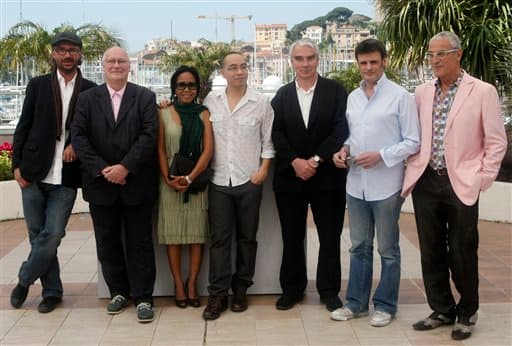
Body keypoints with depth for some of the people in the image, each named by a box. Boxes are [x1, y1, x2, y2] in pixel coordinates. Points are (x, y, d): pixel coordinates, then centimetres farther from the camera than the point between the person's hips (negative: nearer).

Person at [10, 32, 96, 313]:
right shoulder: (38, 85, 7)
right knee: (38, 235, 8)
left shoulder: (91, 90, 4)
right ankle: (51, 290, 22)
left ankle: (24, 280, 19)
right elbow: (23, 127, 7)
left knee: (52, 235, -4)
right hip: (34, 173, 1)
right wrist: (17, 165, 1)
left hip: (66, 176, -1)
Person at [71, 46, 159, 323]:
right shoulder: (87, 98, 7)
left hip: (136, 183, -2)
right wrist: (102, 169, -13)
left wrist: (125, 167, -17)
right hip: (101, 184, 2)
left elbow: (149, 135, -8)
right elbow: (78, 136, -2)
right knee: (107, 242, 11)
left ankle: (143, 297, 11)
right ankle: (118, 292, 25)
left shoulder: (145, 97, 2)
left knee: (139, 243, 3)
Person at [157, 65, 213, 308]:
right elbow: (161, 150, 3)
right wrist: (168, 179, -11)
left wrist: (190, 178, -14)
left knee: (197, 232, 2)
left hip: (198, 180, 0)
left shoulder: (203, 114, 4)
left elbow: (208, 150, -3)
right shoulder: (164, 113, 6)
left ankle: (192, 283, 11)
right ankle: (178, 283, 10)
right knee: (172, 232, 1)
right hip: (170, 183, 0)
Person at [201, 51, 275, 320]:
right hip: (219, 180, 1)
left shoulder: (261, 102, 0)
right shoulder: (211, 100, 3)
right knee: (219, 238, 1)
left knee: (247, 237, 8)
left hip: (249, 180, 0)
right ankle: (217, 295, 7)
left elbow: (268, 141, 2)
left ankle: (240, 290, 20)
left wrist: (263, 171, -5)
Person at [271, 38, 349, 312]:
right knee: (292, 237, 10)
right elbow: (277, 134, 1)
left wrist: (315, 160, -16)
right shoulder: (282, 95, 7)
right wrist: (296, 162, -14)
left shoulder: (336, 91, 0)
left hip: (327, 175, -2)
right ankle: (292, 288, 23)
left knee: (330, 237, 6)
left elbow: (341, 129, -8)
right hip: (290, 176, 2)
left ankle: (329, 290, 20)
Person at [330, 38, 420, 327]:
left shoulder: (400, 96, -8)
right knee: (359, 246, 15)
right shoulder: (353, 97, 10)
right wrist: (345, 150, -1)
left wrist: (380, 156, -18)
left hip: (386, 185, -5)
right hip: (356, 183, 6)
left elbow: (412, 142, -8)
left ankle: (386, 305, 21)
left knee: (388, 249, 8)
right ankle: (356, 302, 26)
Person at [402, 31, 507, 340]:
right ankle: (442, 310, 26)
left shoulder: (483, 92, -5)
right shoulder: (423, 92, 8)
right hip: (426, 183, 4)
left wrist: (482, 180, -8)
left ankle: (467, 313, 23)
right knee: (431, 253, 11)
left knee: (462, 254, 4)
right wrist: (414, 168, 7)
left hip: (461, 184, -4)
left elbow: (496, 142, -4)